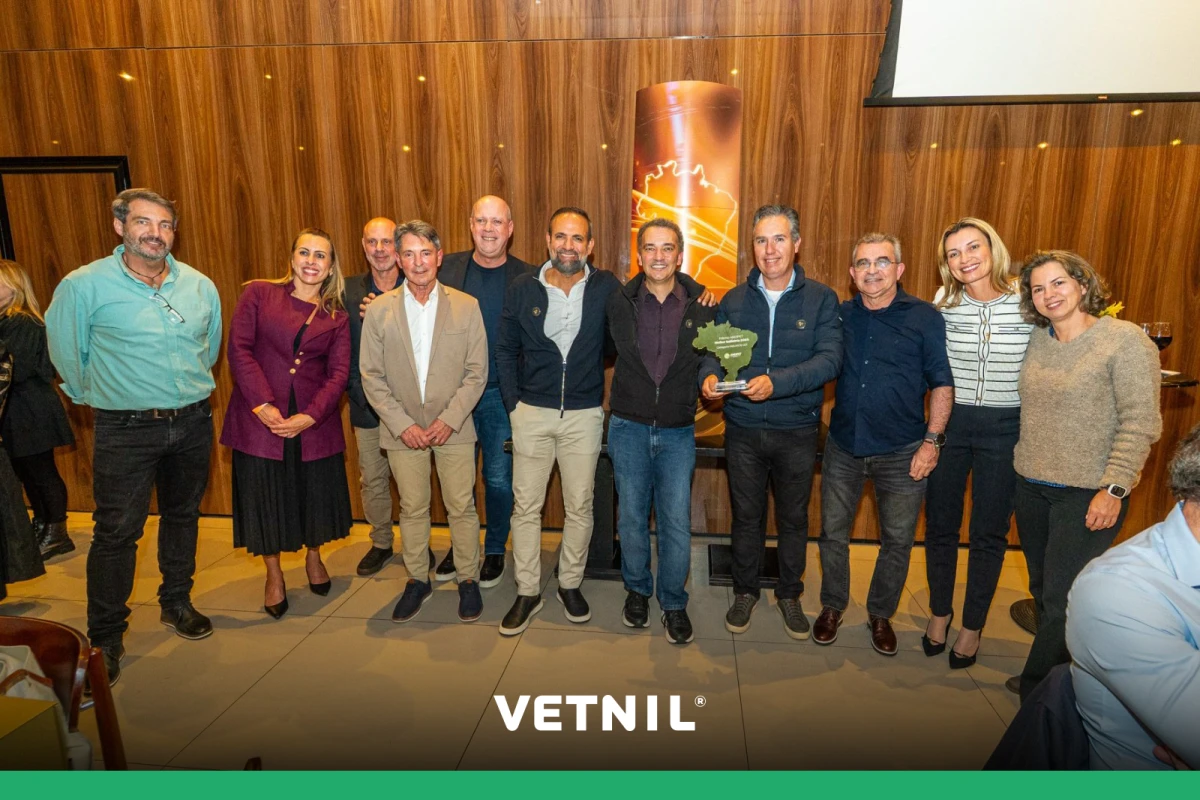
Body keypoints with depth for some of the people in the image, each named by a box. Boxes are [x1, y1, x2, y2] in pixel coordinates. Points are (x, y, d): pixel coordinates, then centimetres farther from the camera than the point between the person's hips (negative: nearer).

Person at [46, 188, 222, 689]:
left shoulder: (201, 286, 2)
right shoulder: (84, 286, -9)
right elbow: (66, 352, 3)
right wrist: (99, 396, 10)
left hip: (193, 424, 4)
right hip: (126, 430, -4)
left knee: (183, 516, 16)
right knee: (116, 533, -1)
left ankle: (176, 604, 35)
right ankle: (105, 638, 16)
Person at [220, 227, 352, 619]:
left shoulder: (337, 318, 6)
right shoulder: (259, 293, 1)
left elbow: (338, 373, -1)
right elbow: (239, 349, -6)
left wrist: (308, 418, -13)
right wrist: (263, 405, -14)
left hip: (314, 422, 2)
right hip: (261, 417, -1)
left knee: (316, 494, 11)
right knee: (263, 496, 7)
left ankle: (313, 558, 38)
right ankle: (274, 575, 28)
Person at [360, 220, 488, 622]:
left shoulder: (466, 306, -3)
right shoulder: (378, 310, -1)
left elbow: (476, 372, -3)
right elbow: (371, 376, 0)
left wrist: (449, 419, -11)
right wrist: (402, 423, -9)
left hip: (453, 427, -1)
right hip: (402, 430, 1)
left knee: (462, 508, 6)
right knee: (412, 509, 12)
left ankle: (468, 579, 25)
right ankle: (417, 580, 30)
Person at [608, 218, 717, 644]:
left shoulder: (702, 303, -2)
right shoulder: (619, 301, -2)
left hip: (678, 431, 0)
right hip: (629, 426, 1)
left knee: (676, 523, 3)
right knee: (632, 516, 12)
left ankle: (673, 603, 24)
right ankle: (637, 590, 35)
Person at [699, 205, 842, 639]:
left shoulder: (821, 299, -4)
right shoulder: (734, 300, 4)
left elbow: (829, 358, -15)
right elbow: (714, 351, 4)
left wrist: (776, 382, -30)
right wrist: (710, 375, -20)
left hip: (797, 430, -1)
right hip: (743, 428, 1)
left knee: (793, 518, 14)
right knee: (746, 516, 13)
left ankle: (789, 595, 35)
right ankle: (745, 592, 34)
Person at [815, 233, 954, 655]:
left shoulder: (925, 317, -4)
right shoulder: (840, 315, 3)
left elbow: (942, 383, -4)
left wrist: (932, 440, -9)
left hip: (901, 452, -2)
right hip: (843, 446, 2)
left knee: (897, 540, 11)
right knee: (833, 533, 12)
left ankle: (881, 614, 32)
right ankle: (832, 607, 32)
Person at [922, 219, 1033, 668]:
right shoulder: (943, 302, -3)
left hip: (1005, 429, -1)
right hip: (948, 423, 1)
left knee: (989, 533, 10)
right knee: (940, 525, 12)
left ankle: (973, 625, 29)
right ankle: (939, 612, 34)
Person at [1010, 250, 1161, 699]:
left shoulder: (1125, 340, -11)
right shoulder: (1038, 341, 6)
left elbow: (1140, 423, -13)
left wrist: (1113, 489, -17)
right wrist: (1024, 468, 8)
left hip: (1088, 494, -6)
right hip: (1032, 487, 6)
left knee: (1062, 601, 1)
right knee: (1043, 593, 16)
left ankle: (1036, 694, 17)